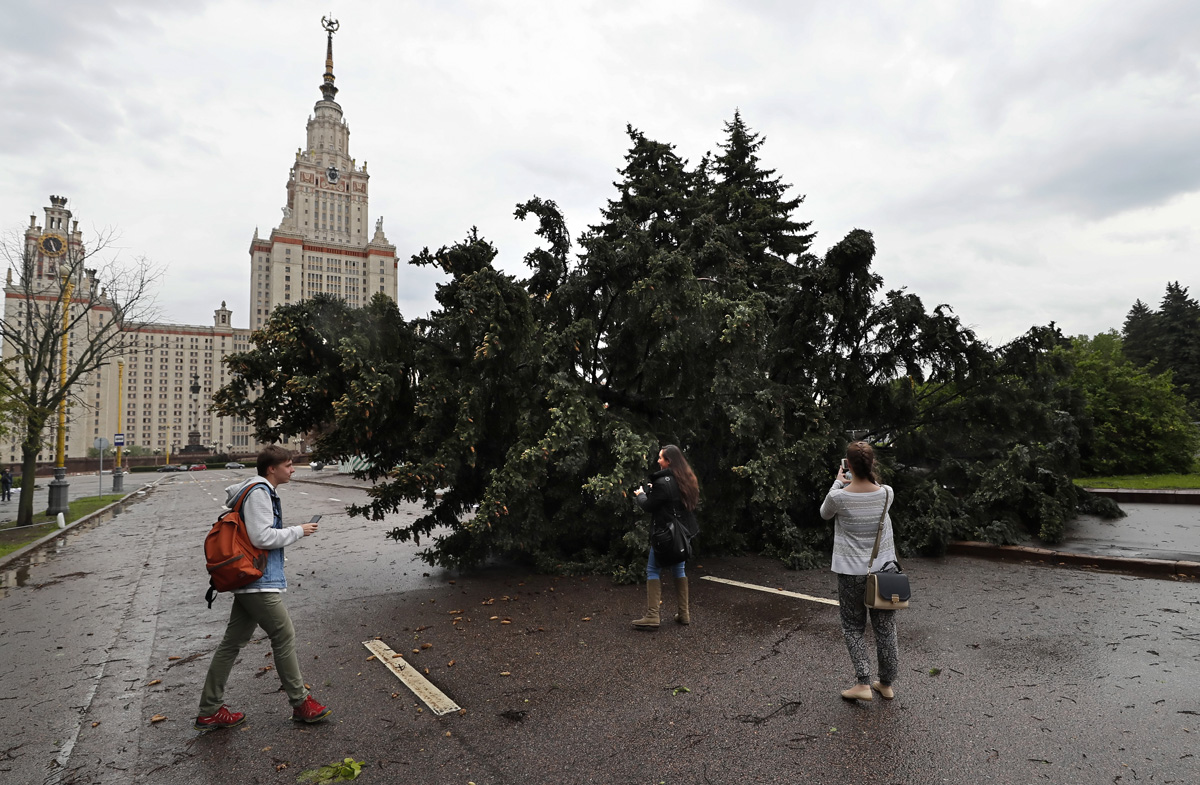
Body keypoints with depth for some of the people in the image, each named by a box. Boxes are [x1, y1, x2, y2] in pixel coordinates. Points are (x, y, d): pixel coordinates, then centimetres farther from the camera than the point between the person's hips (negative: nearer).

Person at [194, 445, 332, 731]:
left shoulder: (261, 491, 16)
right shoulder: (259, 492, -16)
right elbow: (262, 537, -22)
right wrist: (298, 531, -13)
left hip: (248, 582, 10)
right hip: (259, 582, -10)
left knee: (232, 642, 14)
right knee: (285, 636, 0)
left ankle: (210, 711, 22)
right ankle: (301, 703, 11)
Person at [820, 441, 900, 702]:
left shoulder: (838, 497, -18)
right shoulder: (886, 493, -10)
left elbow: (825, 513, 5)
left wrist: (838, 482, 10)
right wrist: (870, 475, 11)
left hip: (851, 572, -3)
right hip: (883, 569, 3)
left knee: (853, 627, 13)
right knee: (885, 628, 15)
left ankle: (863, 683, 6)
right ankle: (886, 684, 28)